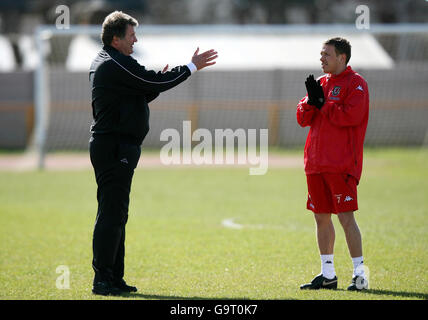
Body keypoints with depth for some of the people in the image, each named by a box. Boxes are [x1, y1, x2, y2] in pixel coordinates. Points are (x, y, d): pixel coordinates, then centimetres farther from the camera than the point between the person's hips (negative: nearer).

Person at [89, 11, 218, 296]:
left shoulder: (105, 63, 19)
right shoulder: (115, 64, -14)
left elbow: (143, 92, 23)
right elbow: (155, 82, -15)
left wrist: (159, 81, 6)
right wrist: (192, 66, -6)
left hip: (112, 147, 11)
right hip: (114, 147, -11)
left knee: (115, 214, 13)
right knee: (111, 214, -10)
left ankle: (114, 278, 16)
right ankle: (102, 280, -10)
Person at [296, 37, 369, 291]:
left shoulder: (355, 83, -4)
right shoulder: (320, 83, 17)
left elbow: (351, 115, -18)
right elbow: (303, 118, 13)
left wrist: (323, 102, -10)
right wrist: (311, 101, -7)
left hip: (341, 164, -7)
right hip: (316, 163, 7)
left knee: (346, 216, -10)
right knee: (321, 217, 9)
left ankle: (360, 273, -6)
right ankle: (328, 274, 16)